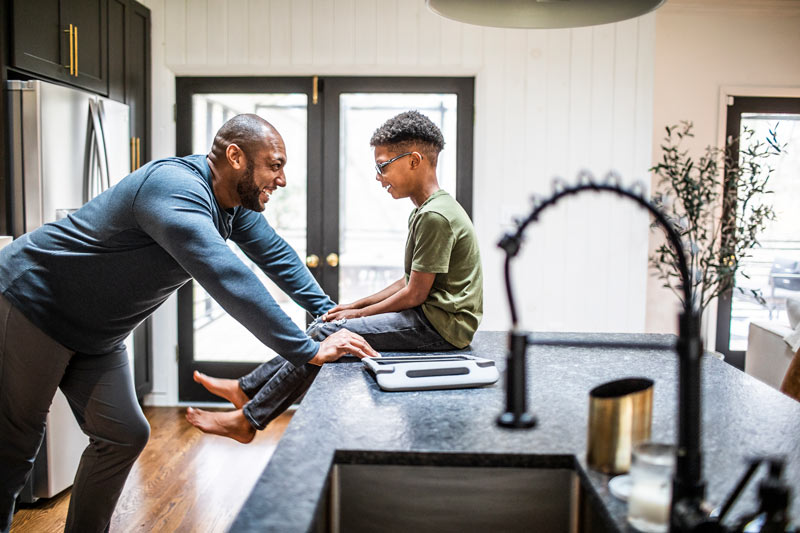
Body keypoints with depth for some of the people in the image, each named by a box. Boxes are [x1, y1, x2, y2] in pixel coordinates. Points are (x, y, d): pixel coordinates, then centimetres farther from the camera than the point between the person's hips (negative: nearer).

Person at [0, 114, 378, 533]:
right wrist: (308, 351, -42)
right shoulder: (175, 189, -33)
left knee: (123, 437, 6)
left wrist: (328, 312, 1)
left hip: (95, 334, 9)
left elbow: (275, 254, 10)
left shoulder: (236, 202, -2)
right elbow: (227, 279, -43)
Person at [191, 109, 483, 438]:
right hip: (431, 319, 10)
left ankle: (249, 418, -3)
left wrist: (359, 313, -5)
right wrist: (356, 306, 9)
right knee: (324, 325, 8)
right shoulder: (425, 211, 14)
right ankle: (247, 389, 14)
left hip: (438, 325, -10)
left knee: (329, 333, -14)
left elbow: (414, 294, -18)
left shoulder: (435, 216, -19)